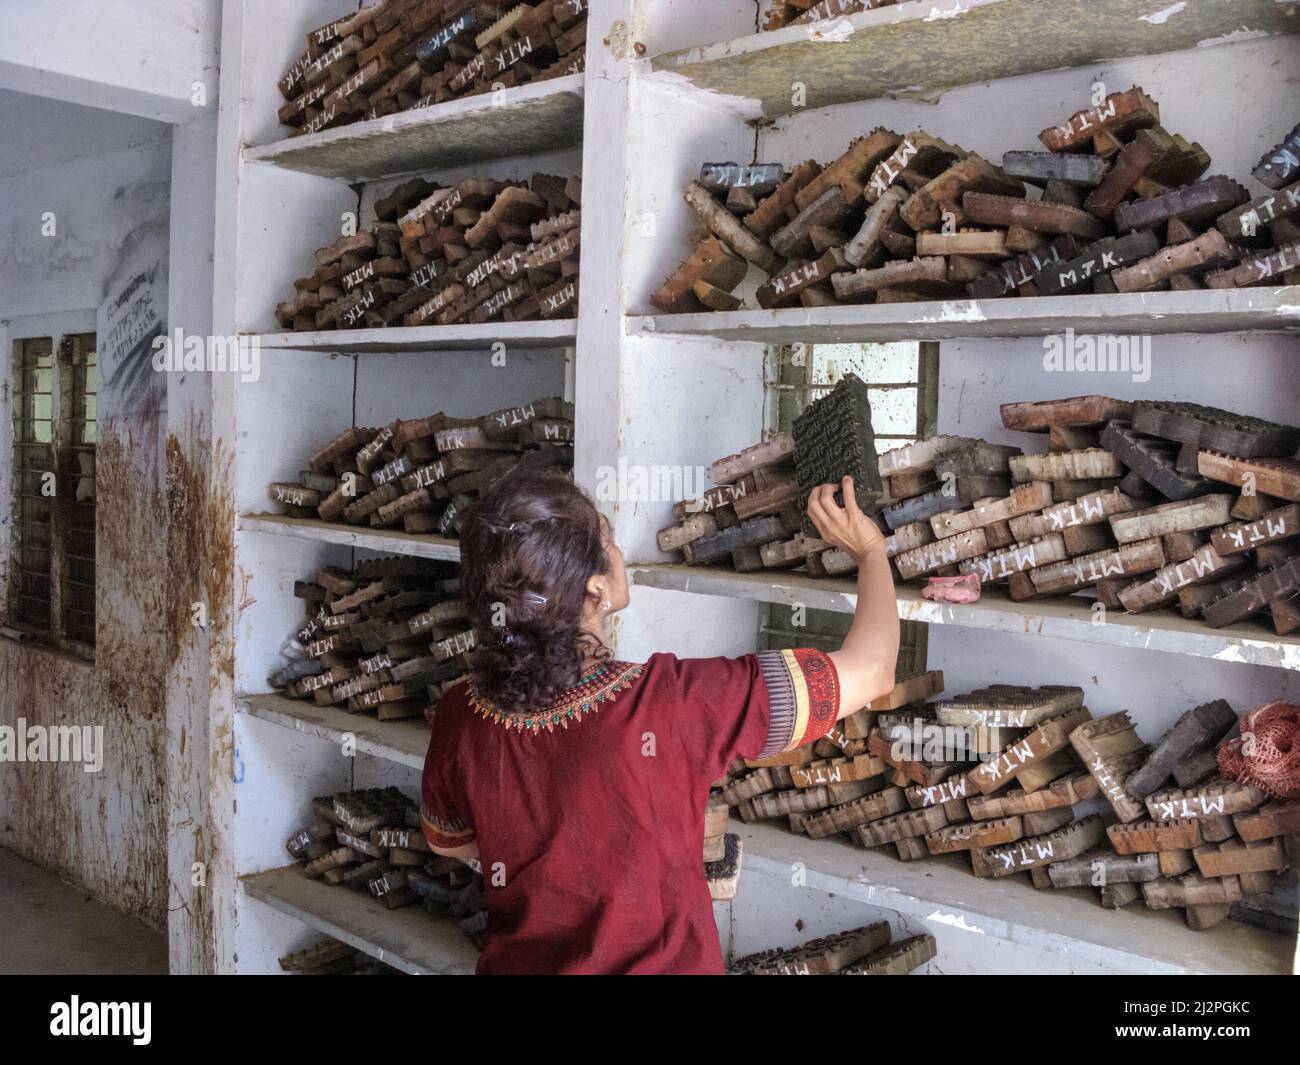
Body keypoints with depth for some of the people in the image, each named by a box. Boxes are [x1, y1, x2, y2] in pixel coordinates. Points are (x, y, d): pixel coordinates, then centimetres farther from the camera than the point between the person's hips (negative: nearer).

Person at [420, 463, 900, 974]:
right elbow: (870, 669, -22)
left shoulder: (458, 719, -20)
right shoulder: (672, 703, -34)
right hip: (659, 962, -3)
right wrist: (871, 548, -6)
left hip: (515, 959, 3)